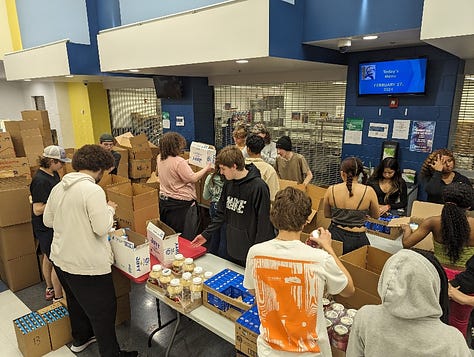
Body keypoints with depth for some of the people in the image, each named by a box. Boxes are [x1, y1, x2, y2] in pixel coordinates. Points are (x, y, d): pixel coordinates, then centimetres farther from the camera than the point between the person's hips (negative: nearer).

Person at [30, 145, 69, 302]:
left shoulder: (53, 174, 5)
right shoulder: (40, 181, -24)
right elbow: (38, 209, -24)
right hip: (46, 228, -10)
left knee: (48, 257, 23)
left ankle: (50, 289, 39)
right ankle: (58, 298, 13)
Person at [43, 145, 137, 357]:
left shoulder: (58, 188, 1)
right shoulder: (93, 190, -23)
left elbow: (47, 221, 11)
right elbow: (102, 228, -24)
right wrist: (110, 209, -7)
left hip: (60, 259, 9)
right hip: (87, 265, -8)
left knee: (76, 302, 29)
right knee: (103, 311, 8)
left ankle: (80, 339, 50)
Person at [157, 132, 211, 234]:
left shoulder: (160, 158, 3)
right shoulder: (179, 162, -23)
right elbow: (193, 179, -22)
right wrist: (206, 169, -7)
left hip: (163, 200, 8)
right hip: (180, 203, -8)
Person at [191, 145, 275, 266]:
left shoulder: (258, 187, -20)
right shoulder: (229, 183, 2)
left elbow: (264, 224, -17)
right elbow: (221, 214, 12)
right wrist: (206, 234, 9)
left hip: (250, 253, -6)